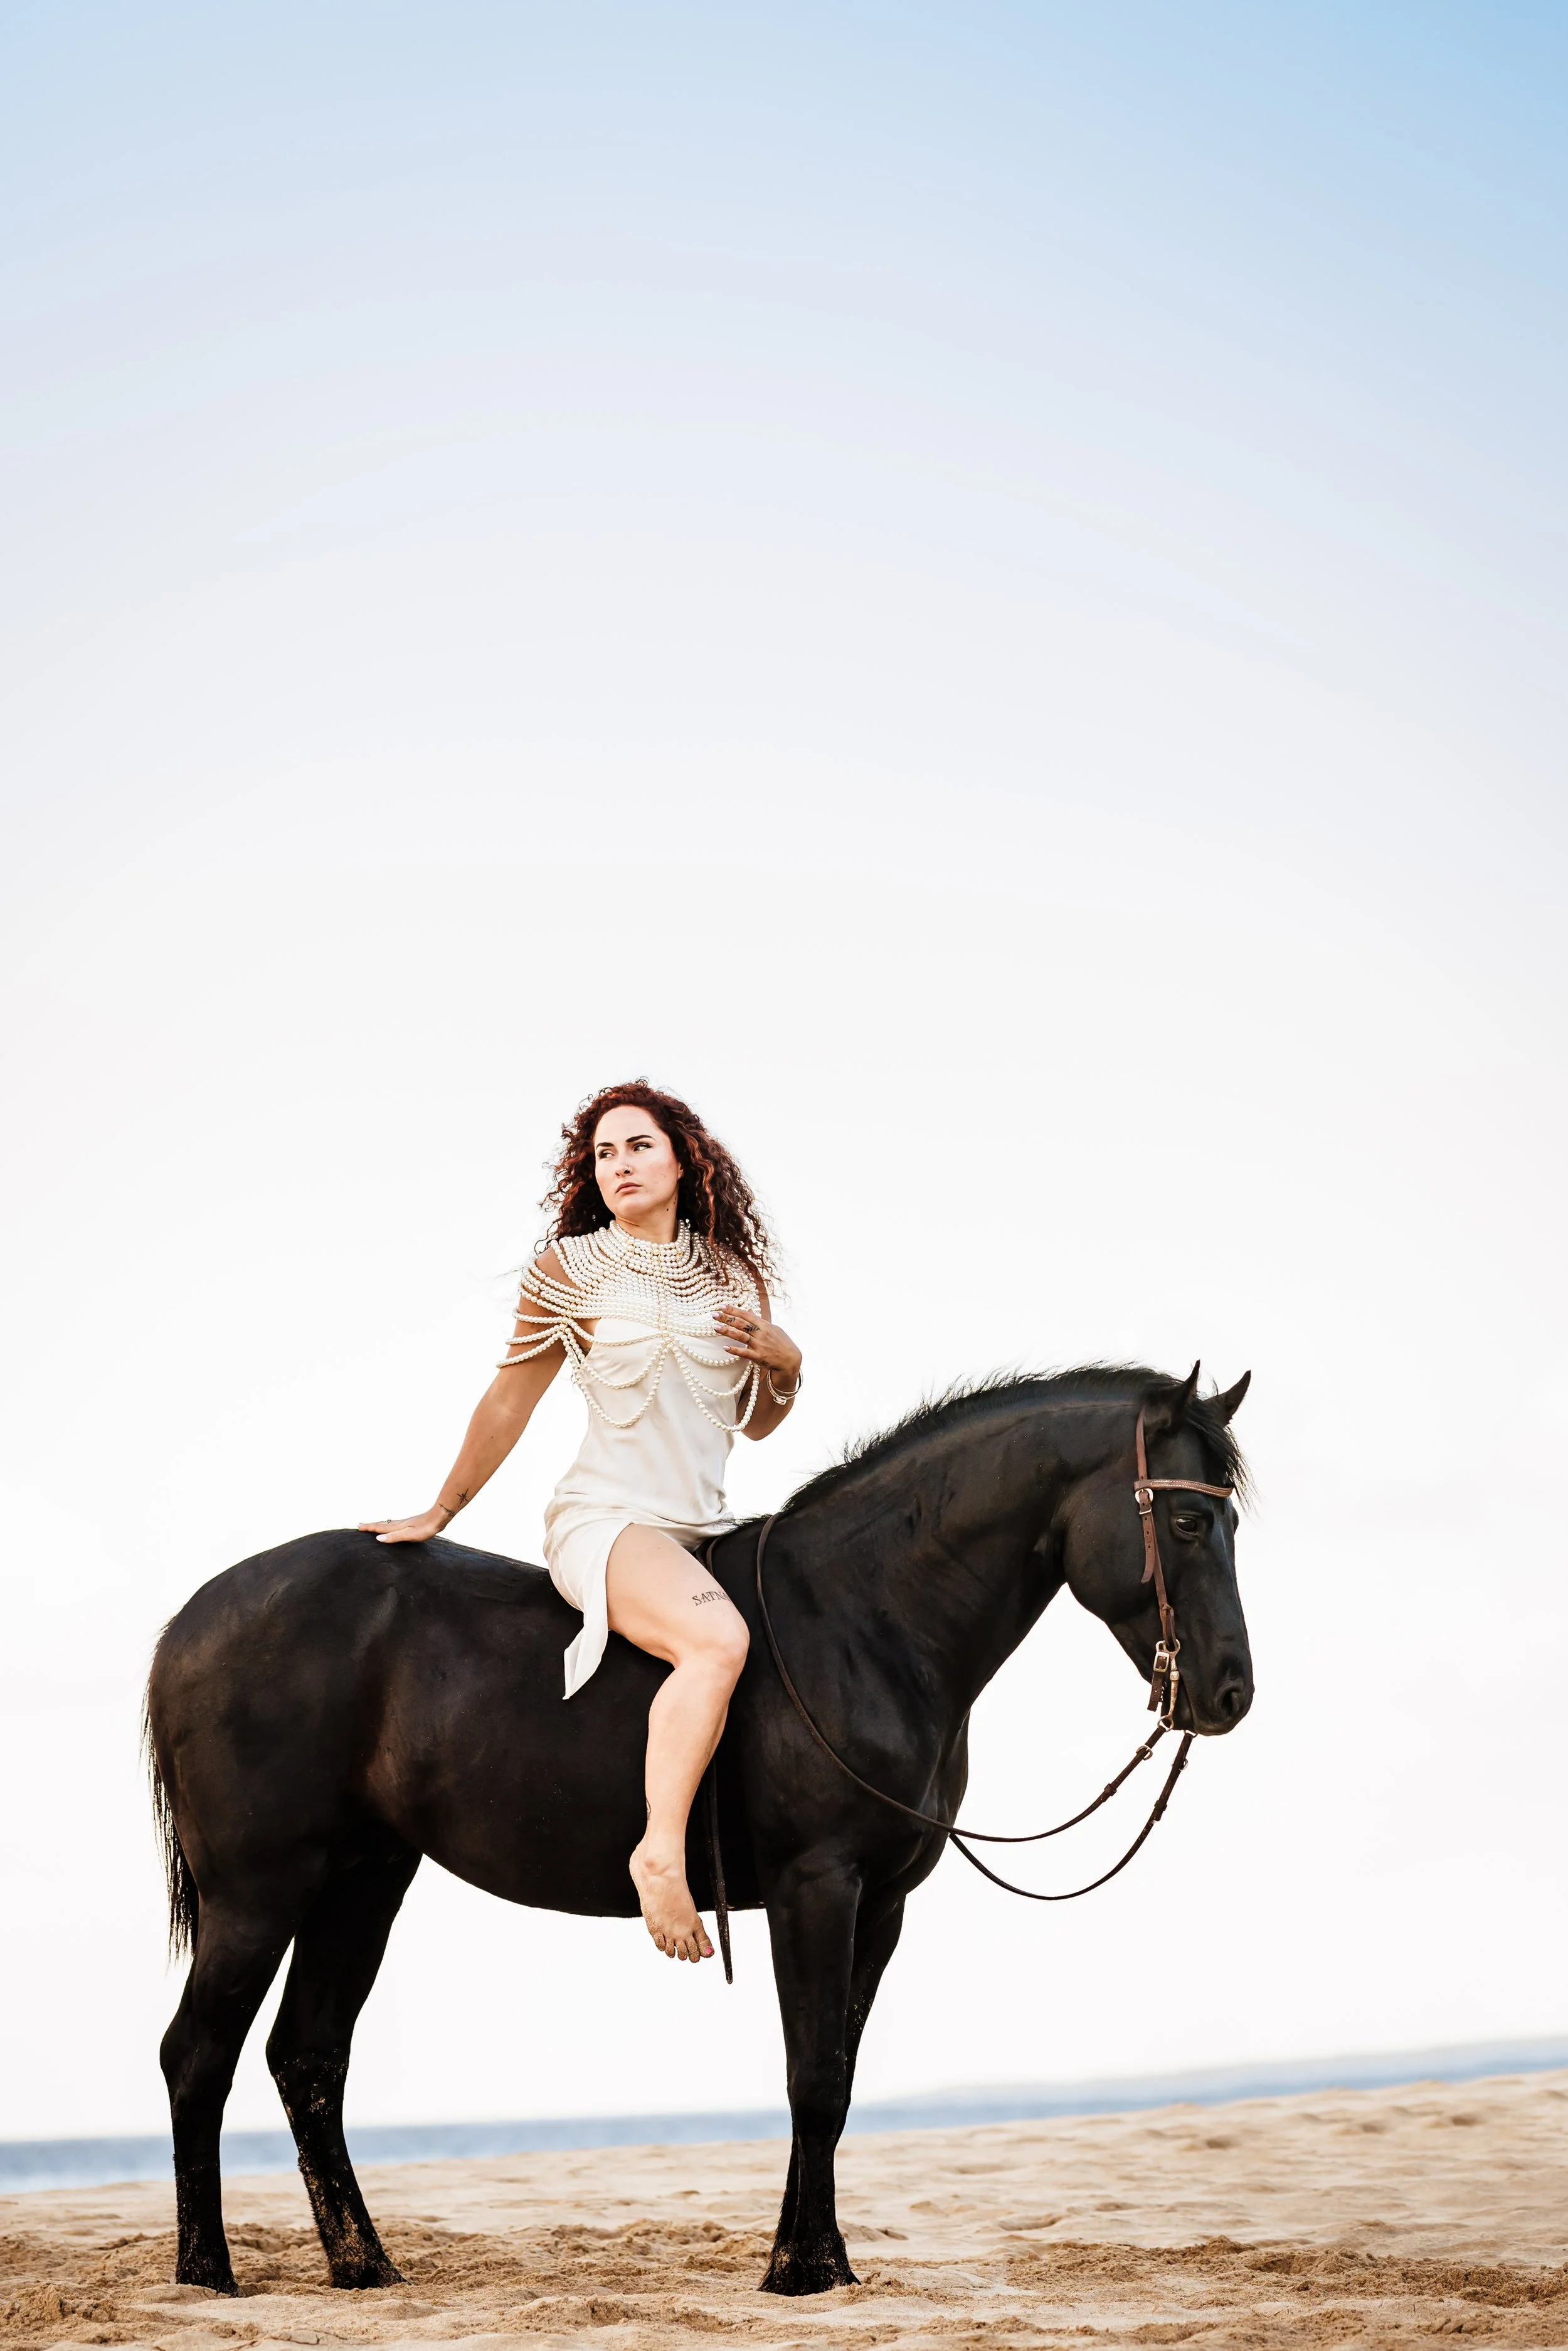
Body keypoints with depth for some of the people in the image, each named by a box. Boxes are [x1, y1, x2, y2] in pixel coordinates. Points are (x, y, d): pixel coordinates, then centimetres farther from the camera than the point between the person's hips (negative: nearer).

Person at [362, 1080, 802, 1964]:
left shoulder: (736, 1275, 11)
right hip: (605, 1519, -6)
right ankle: (662, 1850, -32)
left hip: (707, 1528, 7)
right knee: (718, 1638, -35)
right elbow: (511, 1402, 7)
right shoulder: (571, 1271, -1)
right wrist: (439, 1514, 13)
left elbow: (756, 1423, 19)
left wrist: (784, 1364, -2)